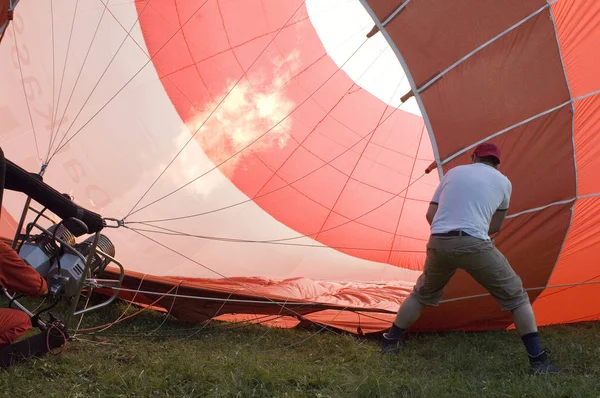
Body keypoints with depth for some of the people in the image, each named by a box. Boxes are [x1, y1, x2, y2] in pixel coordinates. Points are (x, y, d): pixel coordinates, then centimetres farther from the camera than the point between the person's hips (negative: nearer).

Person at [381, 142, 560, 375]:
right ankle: (538, 362, 12)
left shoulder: (453, 172, 20)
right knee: (516, 297, 15)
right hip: (475, 245, -3)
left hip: (438, 243, 3)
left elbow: (430, 215, 19)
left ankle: (389, 344, 33)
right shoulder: (503, 182, 15)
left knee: (421, 294, 28)